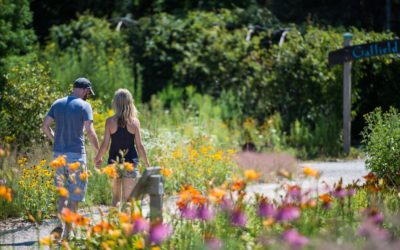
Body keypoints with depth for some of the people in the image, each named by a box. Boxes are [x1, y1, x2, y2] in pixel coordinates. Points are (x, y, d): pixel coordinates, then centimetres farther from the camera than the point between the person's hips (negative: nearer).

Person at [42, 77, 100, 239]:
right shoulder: (84, 106, -7)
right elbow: (90, 132, -15)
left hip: (58, 153, 5)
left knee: (63, 192, 16)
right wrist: (99, 152, -5)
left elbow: (45, 126, 6)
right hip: (76, 154, -5)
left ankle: (60, 224, -2)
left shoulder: (58, 104, 9)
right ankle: (67, 231, 1)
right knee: (75, 195, 3)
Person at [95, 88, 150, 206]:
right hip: (130, 162, -1)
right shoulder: (134, 122, -6)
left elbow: (105, 145, -4)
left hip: (114, 161, 1)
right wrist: (147, 165, 8)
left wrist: (98, 158, 14)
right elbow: (139, 146, -3)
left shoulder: (110, 121, -5)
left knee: (115, 197, 18)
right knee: (127, 199, 1)